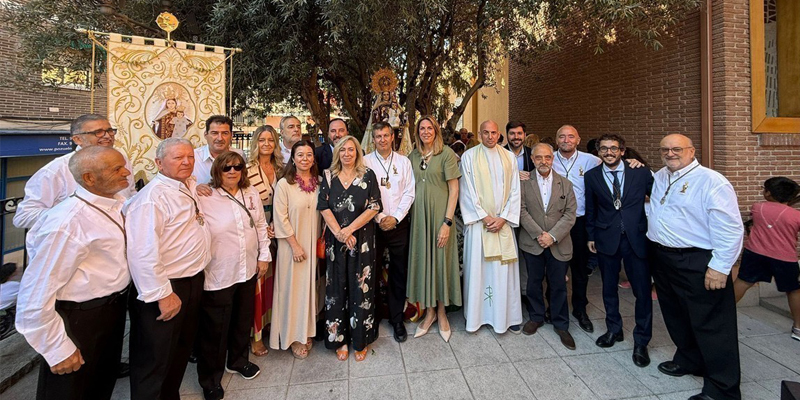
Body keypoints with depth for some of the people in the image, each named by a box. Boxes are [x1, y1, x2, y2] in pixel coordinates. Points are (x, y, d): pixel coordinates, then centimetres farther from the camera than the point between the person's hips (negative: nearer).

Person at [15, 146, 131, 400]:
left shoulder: (119, 204, -4)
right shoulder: (67, 222, -27)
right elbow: (36, 294, -22)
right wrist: (57, 349, -16)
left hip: (114, 309, 7)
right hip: (79, 319, -7)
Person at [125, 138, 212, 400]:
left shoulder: (190, 187, 5)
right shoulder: (153, 196, -21)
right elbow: (143, 253, -25)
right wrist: (162, 295, -22)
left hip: (193, 280, 9)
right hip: (166, 289, -9)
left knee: (182, 348, 24)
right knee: (154, 360, 10)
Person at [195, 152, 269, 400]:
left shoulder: (251, 194, 3)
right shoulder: (205, 198, -12)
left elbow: (261, 226, 8)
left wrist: (264, 255, 7)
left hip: (248, 269, 5)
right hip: (217, 274, -5)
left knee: (243, 319, 21)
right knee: (215, 327, 10)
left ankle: (238, 360, 46)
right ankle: (210, 379, 32)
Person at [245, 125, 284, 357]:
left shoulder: (280, 168, 7)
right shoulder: (247, 169, -8)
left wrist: (276, 225, -2)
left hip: (275, 231, 5)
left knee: (272, 279, 12)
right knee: (256, 281, 0)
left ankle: (270, 322, 29)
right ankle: (255, 334, 16)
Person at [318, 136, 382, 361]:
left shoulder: (368, 175, 1)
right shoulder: (329, 176, 6)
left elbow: (374, 207, -6)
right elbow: (324, 207, -1)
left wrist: (350, 229, -13)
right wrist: (339, 233, -13)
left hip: (362, 239, -1)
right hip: (335, 240, 2)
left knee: (361, 287, 4)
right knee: (337, 288, 8)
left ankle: (361, 339, 22)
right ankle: (339, 338, 24)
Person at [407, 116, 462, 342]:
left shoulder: (446, 154, -5)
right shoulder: (413, 156, 9)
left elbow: (454, 190, -8)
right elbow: (411, 187, 12)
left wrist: (447, 222, -14)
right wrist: (410, 214, 2)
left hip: (440, 213, -4)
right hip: (418, 214, 4)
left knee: (440, 259, 5)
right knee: (422, 259, 9)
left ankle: (441, 312, 24)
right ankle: (429, 311, 26)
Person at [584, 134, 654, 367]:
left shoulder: (641, 173, -1)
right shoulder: (592, 176, 2)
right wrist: (591, 236, 9)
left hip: (636, 238, -1)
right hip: (606, 239, 1)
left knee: (643, 291, 2)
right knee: (609, 288, 14)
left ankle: (641, 342, 20)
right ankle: (614, 330, 34)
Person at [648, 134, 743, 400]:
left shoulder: (712, 181, -13)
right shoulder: (660, 177, 10)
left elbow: (729, 228, -16)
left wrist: (720, 267, -19)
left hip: (698, 263, -7)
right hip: (661, 257, 8)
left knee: (711, 325, 2)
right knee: (675, 315, 21)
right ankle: (688, 360, 42)